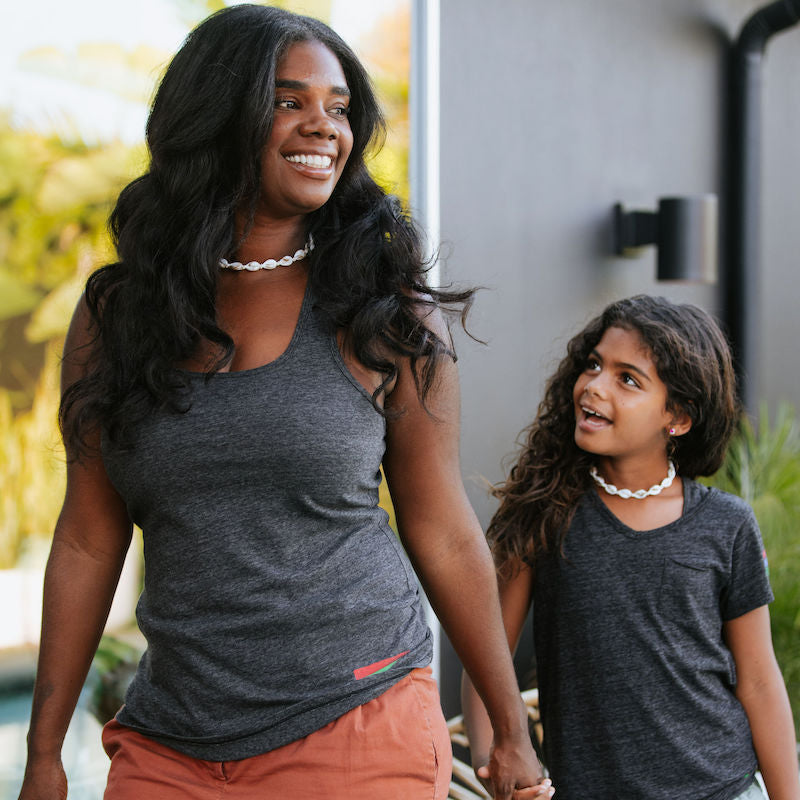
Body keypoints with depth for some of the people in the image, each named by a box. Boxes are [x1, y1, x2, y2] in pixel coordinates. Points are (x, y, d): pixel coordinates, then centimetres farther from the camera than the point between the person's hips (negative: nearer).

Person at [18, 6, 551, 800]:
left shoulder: (389, 317, -4)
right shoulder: (113, 311, 1)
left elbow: (443, 535, 1)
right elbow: (88, 541, 5)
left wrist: (511, 734, 5)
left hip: (359, 727, -2)